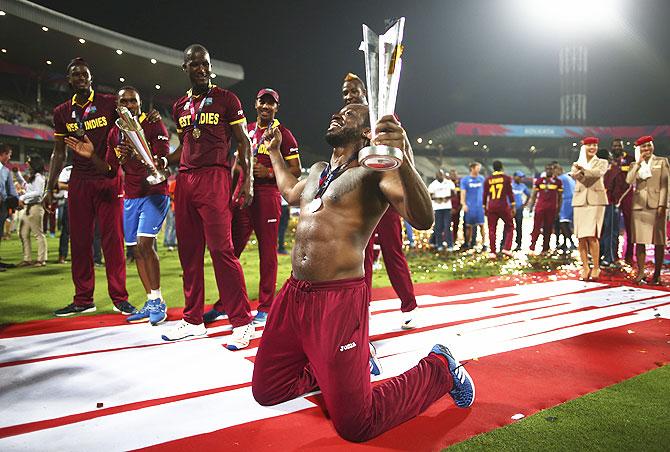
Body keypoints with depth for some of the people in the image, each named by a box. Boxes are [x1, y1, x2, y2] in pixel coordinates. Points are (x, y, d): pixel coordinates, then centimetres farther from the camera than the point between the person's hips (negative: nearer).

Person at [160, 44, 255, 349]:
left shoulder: (227, 100, 4)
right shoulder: (180, 106, 19)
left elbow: (243, 141, 2)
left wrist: (248, 180, -8)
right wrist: (162, 163, 8)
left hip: (214, 177, -6)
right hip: (184, 179, 6)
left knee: (221, 248, -12)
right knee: (189, 251, 7)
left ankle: (242, 322, -4)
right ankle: (193, 320, 16)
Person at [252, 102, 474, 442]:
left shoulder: (375, 170, -7)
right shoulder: (318, 171, 18)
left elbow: (422, 219, -24)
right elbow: (291, 193, 42)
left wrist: (403, 160, -40)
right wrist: (274, 150, 44)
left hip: (338, 299, -8)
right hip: (293, 295, 8)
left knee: (355, 425, -7)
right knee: (265, 392, 12)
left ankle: (438, 368, 16)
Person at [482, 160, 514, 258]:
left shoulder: (488, 179, 7)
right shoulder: (506, 178, 1)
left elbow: (485, 194, 9)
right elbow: (510, 193, -1)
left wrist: (484, 207, 16)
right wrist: (513, 206, 4)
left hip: (491, 206, 2)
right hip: (503, 206, -2)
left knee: (492, 229, 6)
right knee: (509, 226, 13)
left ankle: (492, 252, 5)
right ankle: (506, 248, 0)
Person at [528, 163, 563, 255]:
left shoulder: (558, 182, 8)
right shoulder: (539, 180, 8)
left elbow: (560, 197, 11)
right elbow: (534, 195, 12)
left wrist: (558, 209, 6)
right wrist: (531, 207, 6)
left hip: (551, 209, 1)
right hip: (540, 208, -1)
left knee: (548, 230, 5)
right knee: (536, 228, -6)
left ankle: (545, 249, 11)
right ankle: (532, 248, -6)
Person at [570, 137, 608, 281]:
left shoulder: (602, 162, 11)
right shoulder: (577, 163, 16)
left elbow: (598, 173, -12)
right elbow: (574, 175, -7)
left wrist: (582, 169, -20)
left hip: (596, 201, -2)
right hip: (580, 200, 3)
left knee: (592, 236, -11)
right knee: (581, 237, -1)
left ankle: (596, 267, 0)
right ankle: (585, 268, 5)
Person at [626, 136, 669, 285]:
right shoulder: (635, 165, 14)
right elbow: (629, 180, -4)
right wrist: (638, 162, -7)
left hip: (655, 204, -2)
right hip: (639, 205, 3)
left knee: (658, 241, -1)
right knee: (639, 241, 2)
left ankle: (657, 274, 4)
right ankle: (640, 272, 8)